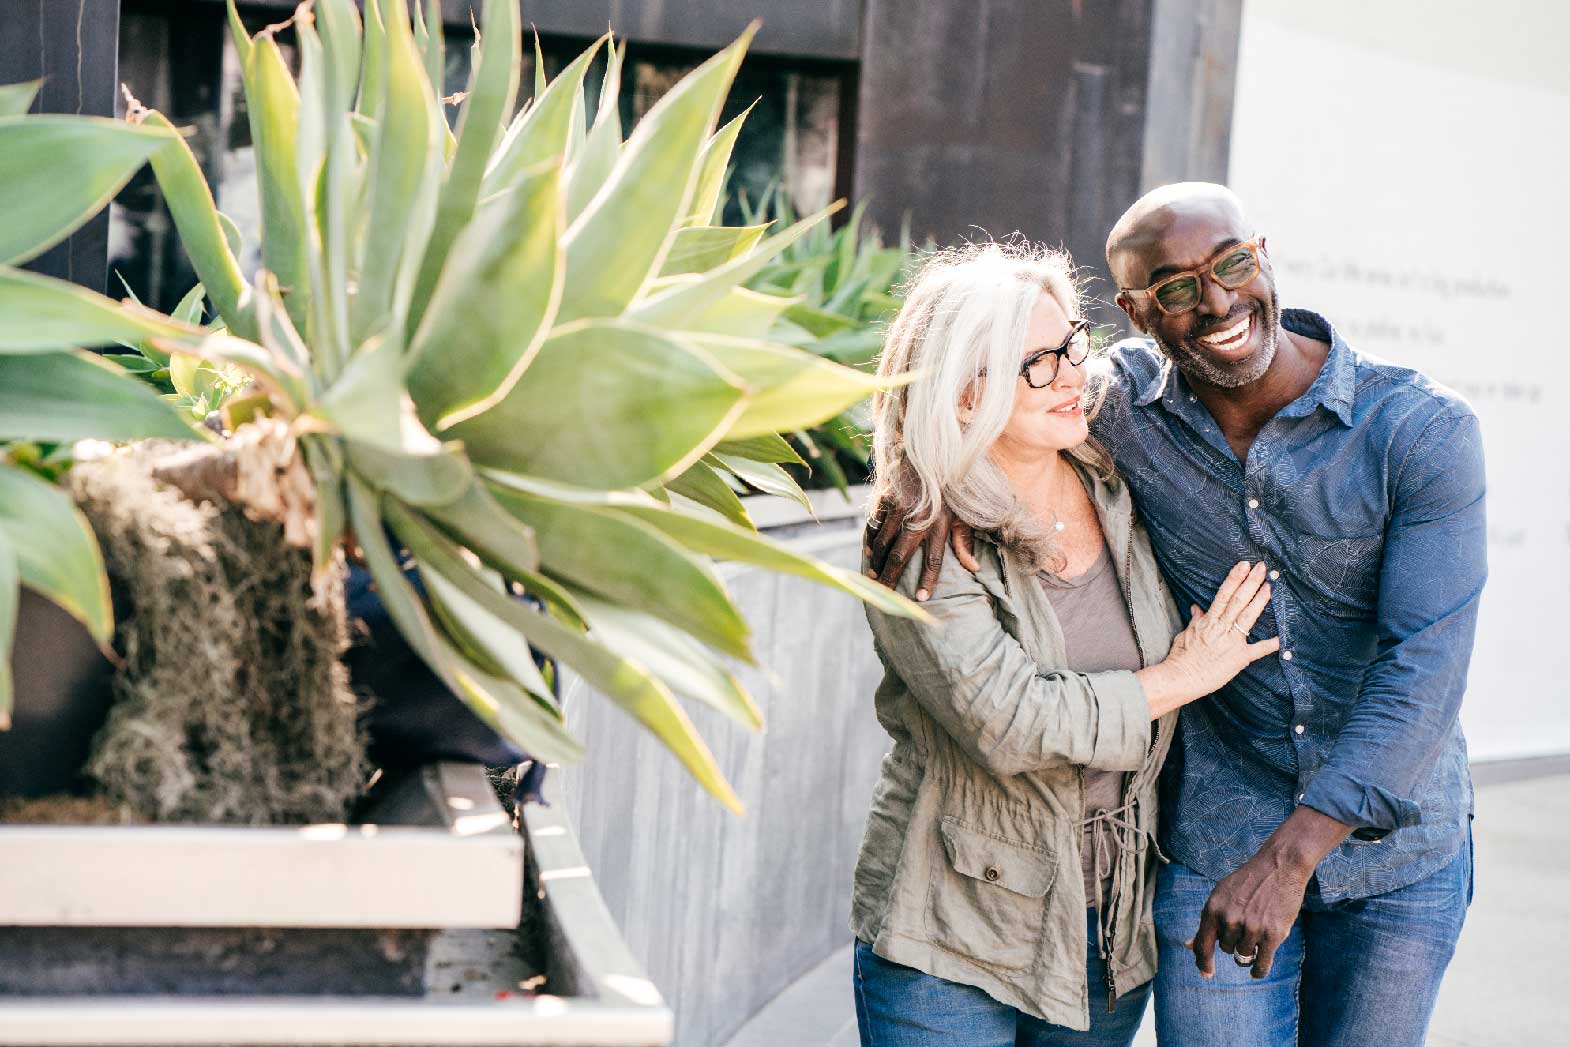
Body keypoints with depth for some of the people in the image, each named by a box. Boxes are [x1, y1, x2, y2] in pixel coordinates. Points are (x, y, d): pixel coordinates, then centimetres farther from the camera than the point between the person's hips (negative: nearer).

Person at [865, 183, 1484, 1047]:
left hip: (1399, 855, 0)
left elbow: (1423, 663, -20)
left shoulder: (1422, 430, -15)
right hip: (1217, 845, 0)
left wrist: (1290, 854, -28)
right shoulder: (1122, 404, -8)